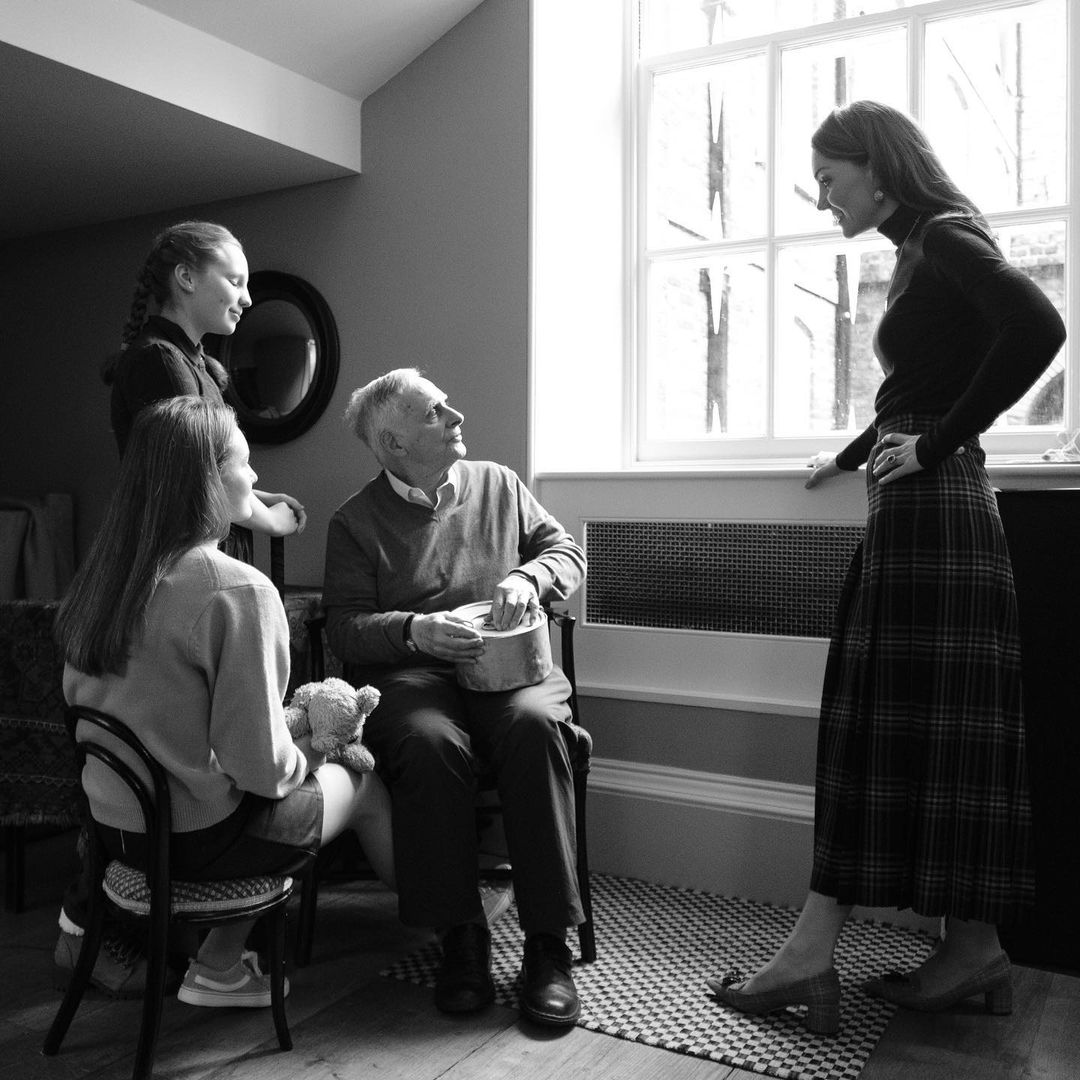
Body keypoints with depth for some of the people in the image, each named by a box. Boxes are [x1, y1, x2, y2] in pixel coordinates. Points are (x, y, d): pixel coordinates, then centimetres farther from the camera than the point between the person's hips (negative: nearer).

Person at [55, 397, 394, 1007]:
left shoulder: (106, 572, -1)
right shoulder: (237, 590, -24)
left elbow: (79, 698, 10)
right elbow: (259, 763, -24)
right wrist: (309, 751, -2)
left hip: (113, 824, 7)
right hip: (195, 838, -7)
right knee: (365, 785, 12)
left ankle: (220, 968, 24)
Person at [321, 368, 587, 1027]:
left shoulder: (498, 485, 16)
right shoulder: (356, 522, 8)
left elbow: (568, 551, 17)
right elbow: (344, 627, 1)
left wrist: (528, 578, -6)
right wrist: (414, 631, -19)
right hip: (410, 673, -1)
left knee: (534, 724, -32)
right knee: (431, 740, -36)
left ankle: (549, 942, -24)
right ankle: (461, 935, -20)